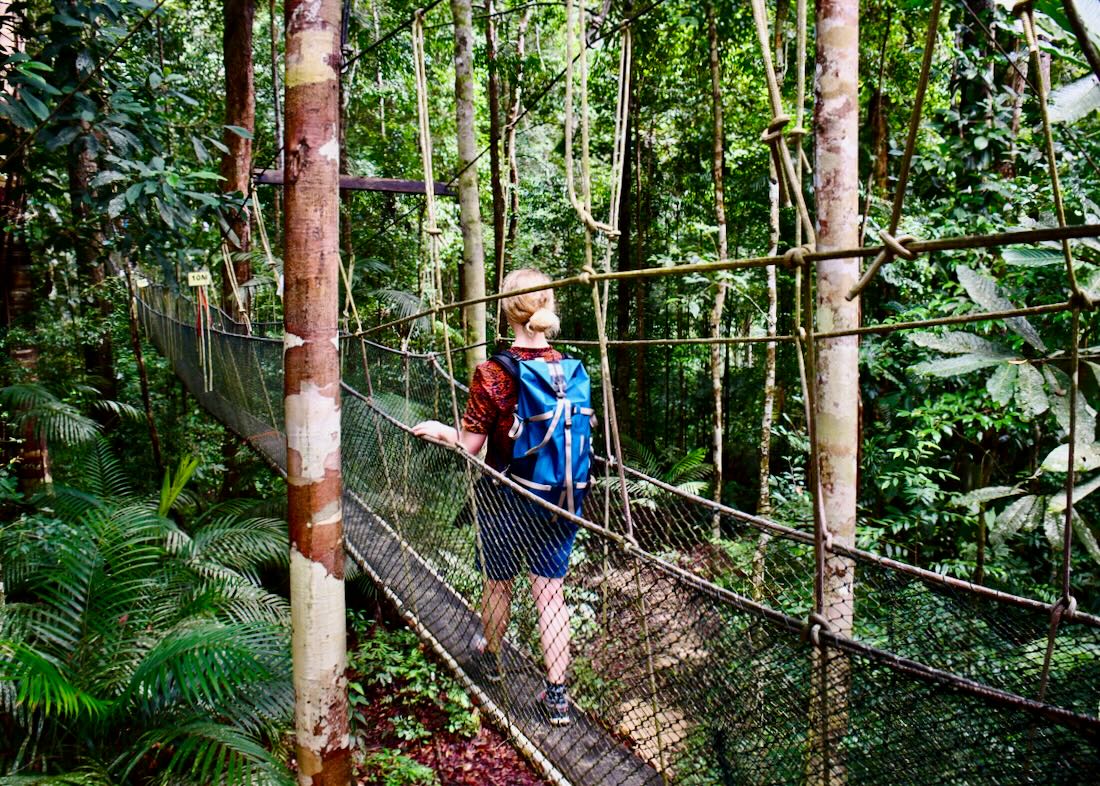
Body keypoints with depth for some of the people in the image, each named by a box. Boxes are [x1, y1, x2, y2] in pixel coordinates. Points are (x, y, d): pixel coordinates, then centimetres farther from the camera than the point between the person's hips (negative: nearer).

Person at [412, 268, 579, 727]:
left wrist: (438, 430, 5)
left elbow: (470, 447, -14)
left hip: (504, 500, -2)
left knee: (498, 582, 20)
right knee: (550, 592, 10)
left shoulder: (491, 373, -18)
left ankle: (491, 656, 45)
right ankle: (557, 695, 14)